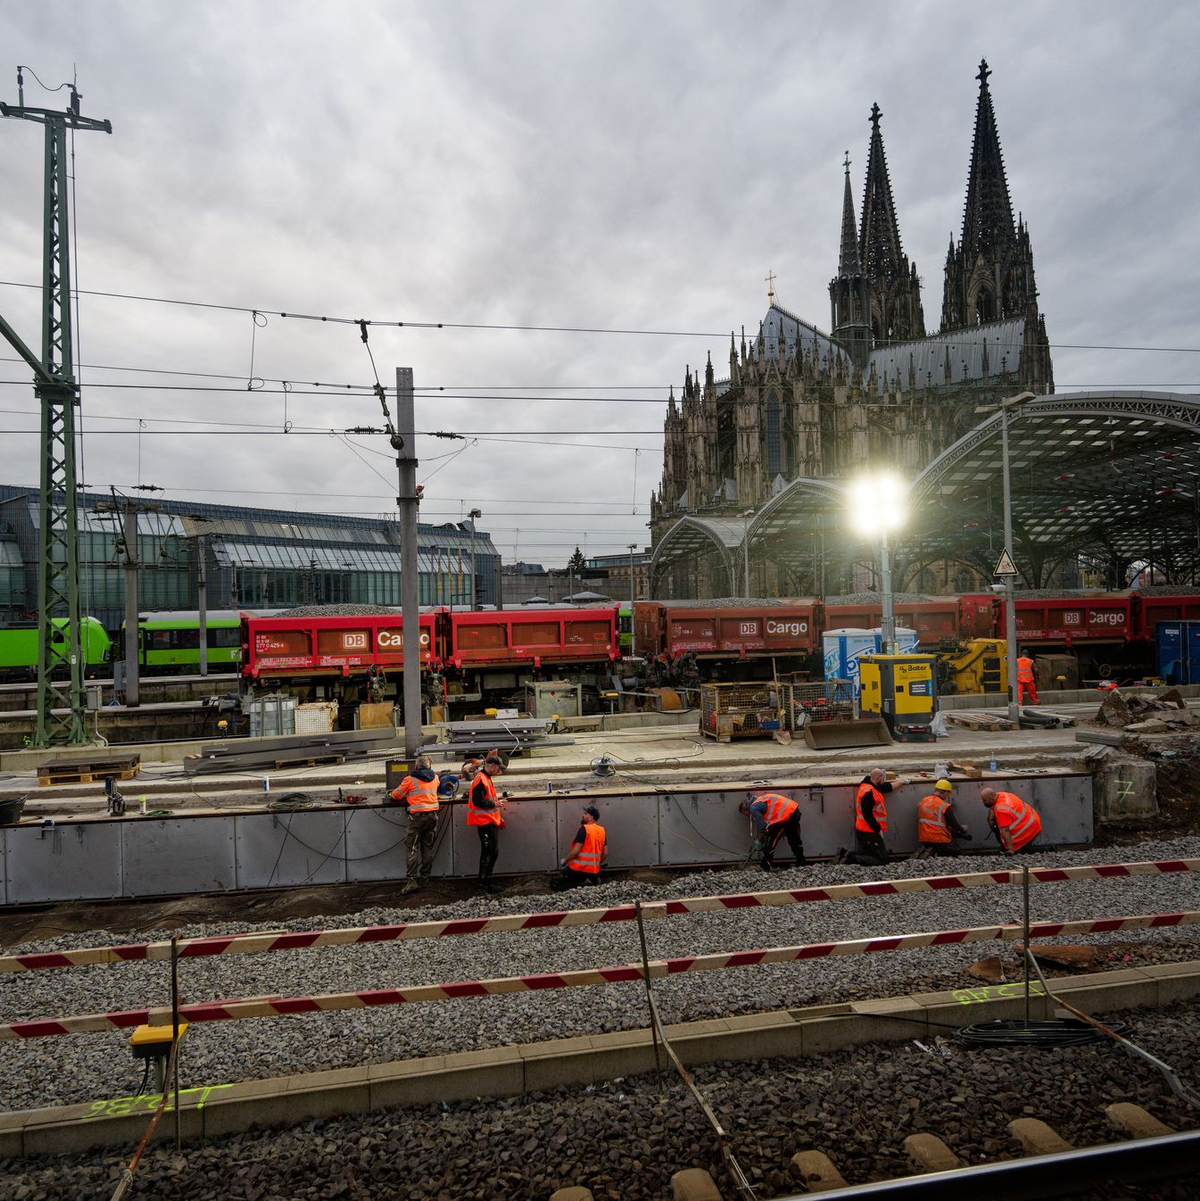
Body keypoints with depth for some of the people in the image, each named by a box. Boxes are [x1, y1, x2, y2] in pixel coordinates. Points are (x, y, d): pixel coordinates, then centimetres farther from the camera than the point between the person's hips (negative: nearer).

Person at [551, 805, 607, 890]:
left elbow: (576, 851, -19)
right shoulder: (602, 830, 6)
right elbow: (605, 853, 8)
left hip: (579, 870, -7)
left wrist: (564, 860, -3)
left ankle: (583, 884, -11)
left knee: (554, 883, 0)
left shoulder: (584, 829, -14)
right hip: (594, 872, 8)